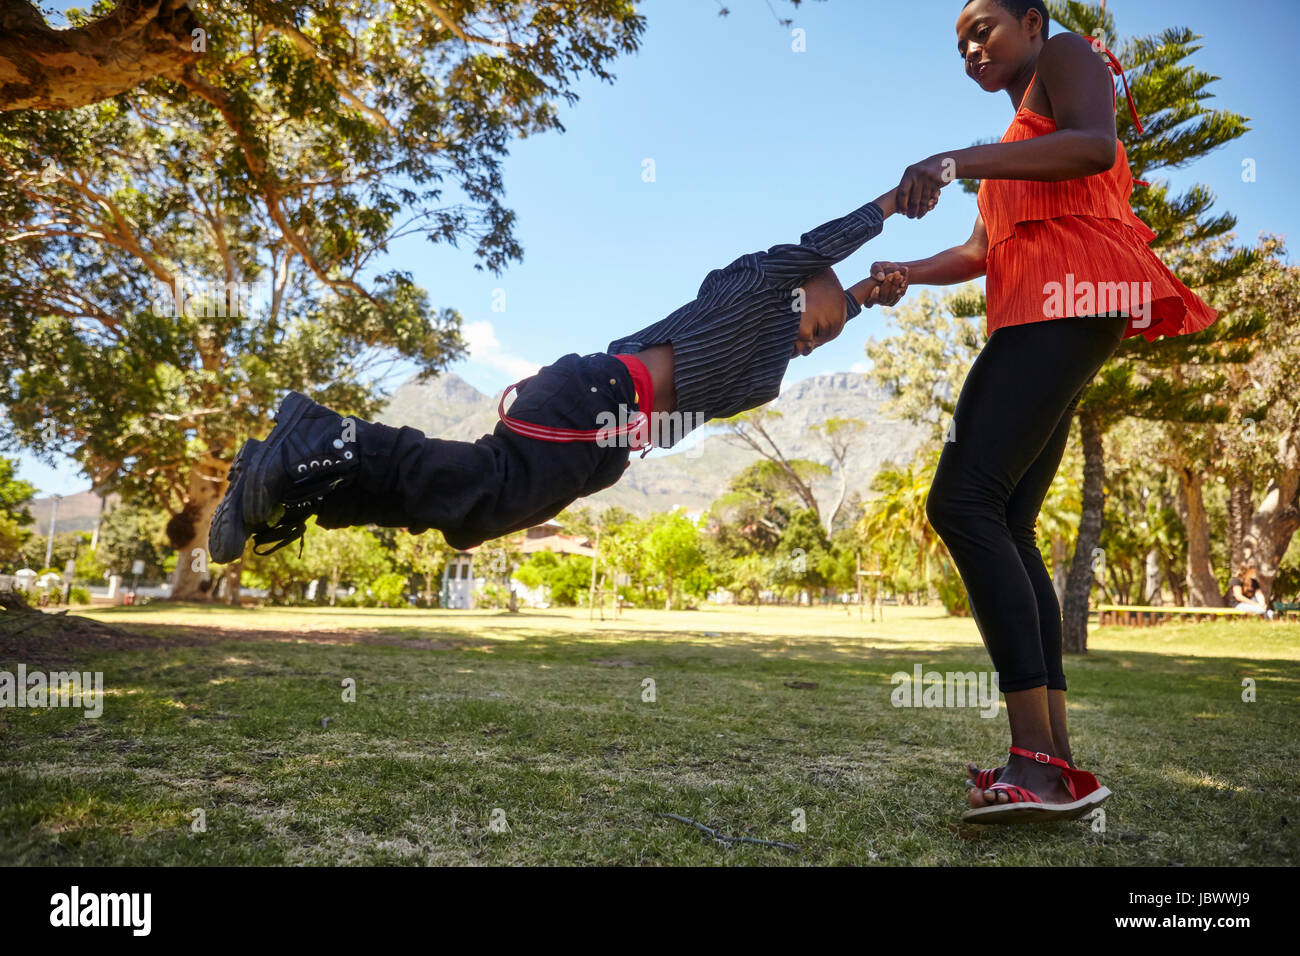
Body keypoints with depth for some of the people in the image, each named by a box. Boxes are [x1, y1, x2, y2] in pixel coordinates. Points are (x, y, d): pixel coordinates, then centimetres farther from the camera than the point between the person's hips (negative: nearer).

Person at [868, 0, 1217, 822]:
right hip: (1039, 318, 10)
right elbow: (981, 252, 24)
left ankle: (1038, 758, -27)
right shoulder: (1022, 142, 36)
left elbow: (1095, 145, -12)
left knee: (962, 501, -23)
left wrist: (956, 161, -19)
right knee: (1007, 528, -1)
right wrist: (900, 274, 11)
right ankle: (1057, 764, -5)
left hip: (1068, 294, -10)